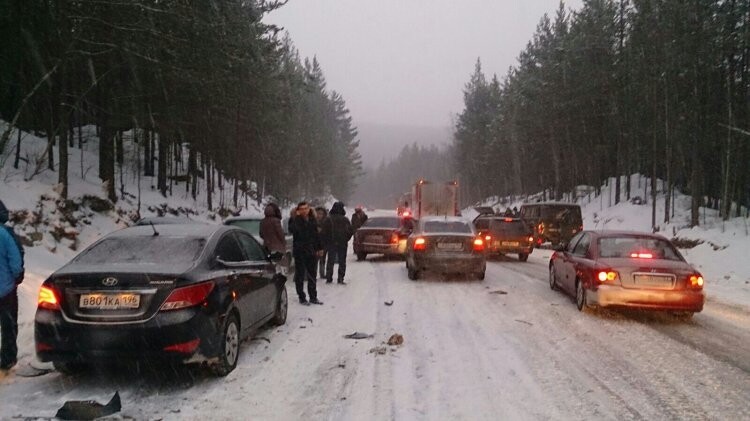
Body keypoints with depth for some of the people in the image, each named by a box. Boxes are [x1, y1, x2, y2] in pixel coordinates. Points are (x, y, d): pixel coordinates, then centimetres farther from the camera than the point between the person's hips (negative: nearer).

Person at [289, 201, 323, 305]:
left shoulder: (312, 220, 8)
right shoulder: (296, 220, -8)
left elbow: (316, 234, 16)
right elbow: (292, 229, -30)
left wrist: (319, 248, 16)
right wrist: (296, 217, -30)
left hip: (310, 251, 5)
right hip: (299, 251, -5)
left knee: (312, 274, 12)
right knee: (300, 275, 1)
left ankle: (313, 297, 22)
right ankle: (302, 298, 9)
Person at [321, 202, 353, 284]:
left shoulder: (328, 219, -6)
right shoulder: (345, 220, 0)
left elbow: (324, 232, -8)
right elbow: (351, 231, 1)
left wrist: (325, 243, 3)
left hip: (331, 243, -1)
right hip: (343, 244, 1)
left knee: (330, 261, 7)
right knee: (342, 262, 7)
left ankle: (329, 278, 5)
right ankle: (340, 279, 3)